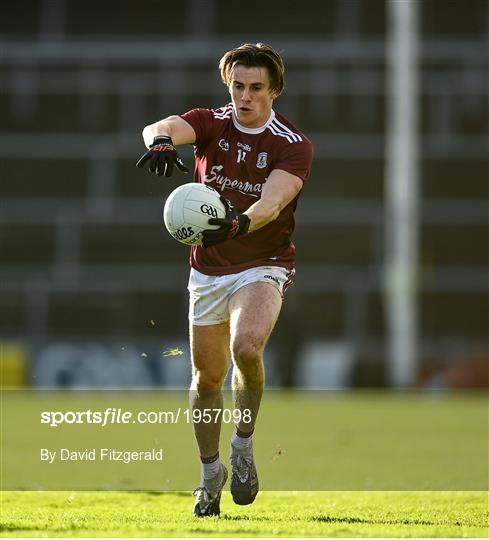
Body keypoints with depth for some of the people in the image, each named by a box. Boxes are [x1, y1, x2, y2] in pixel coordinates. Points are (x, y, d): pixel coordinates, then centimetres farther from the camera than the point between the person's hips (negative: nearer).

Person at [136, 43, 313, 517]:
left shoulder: (293, 145, -12)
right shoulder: (211, 124, -6)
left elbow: (274, 200, -29)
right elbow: (162, 127, -28)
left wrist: (241, 222, -51)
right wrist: (161, 140, -53)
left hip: (263, 265, -3)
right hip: (208, 268, 3)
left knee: (246, 348, -30)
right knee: (207, 376, 8)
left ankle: (244, 443, -5)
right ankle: (211, 472, 31)